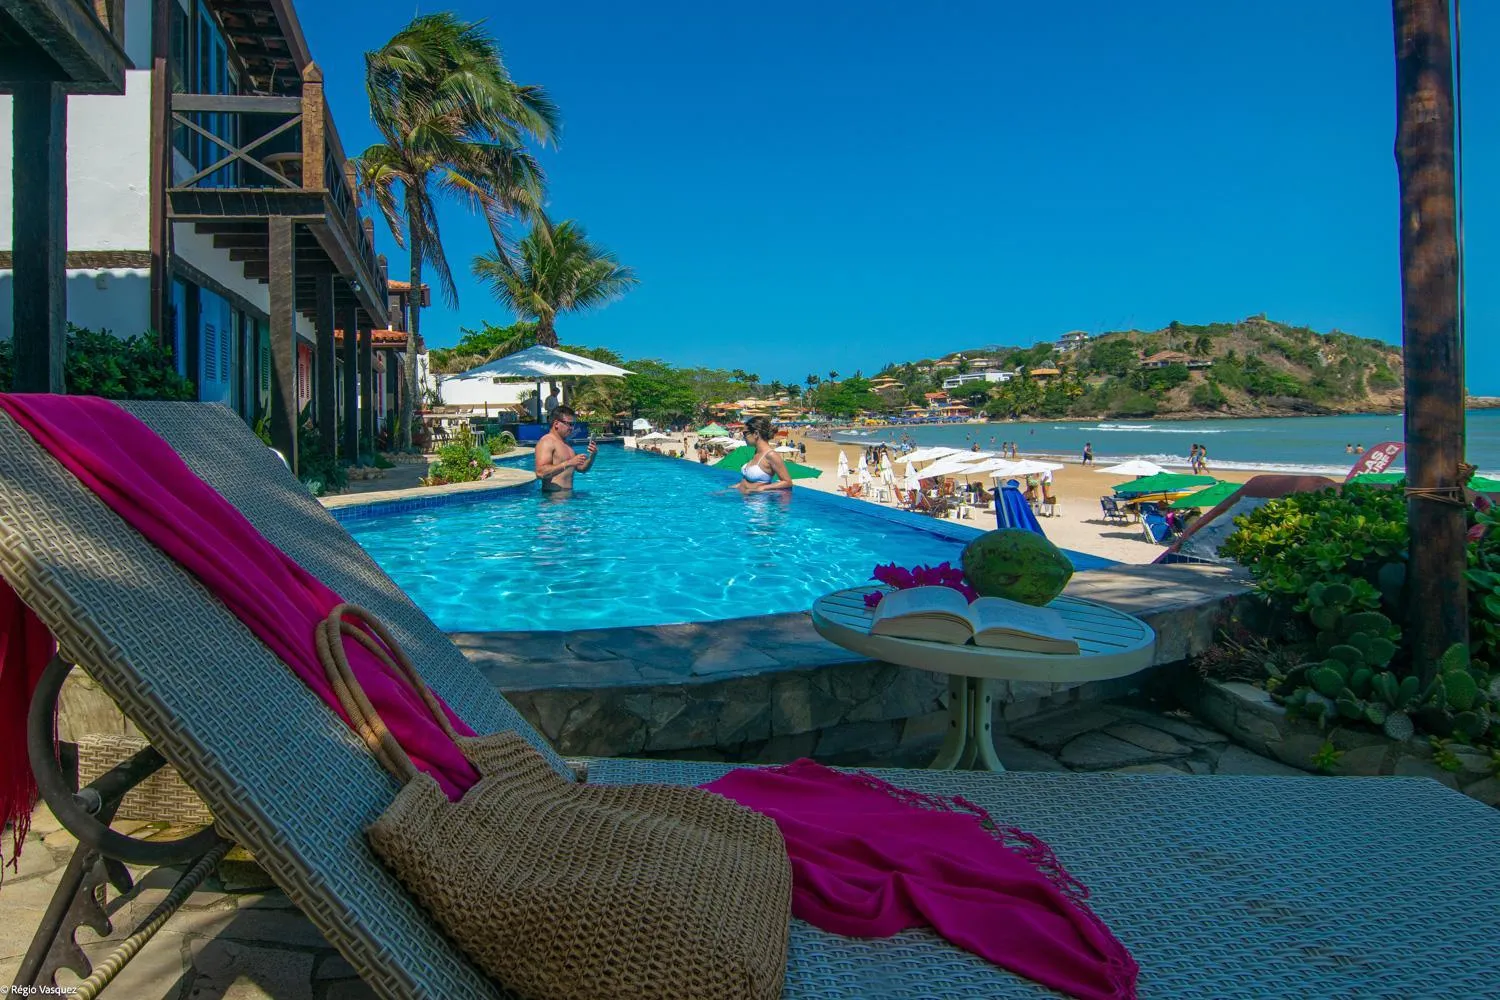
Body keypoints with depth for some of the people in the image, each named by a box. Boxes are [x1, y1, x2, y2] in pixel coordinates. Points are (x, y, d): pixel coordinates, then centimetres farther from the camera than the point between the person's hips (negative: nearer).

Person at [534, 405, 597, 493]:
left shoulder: (566, 443, 19)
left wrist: (592, 456, 4)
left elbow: (581, 468, 25)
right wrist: (568, 463, -26)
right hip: (554, 494, -8)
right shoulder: (546, 442, -10)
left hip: (567, 492, 8)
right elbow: (540, 473, -23)